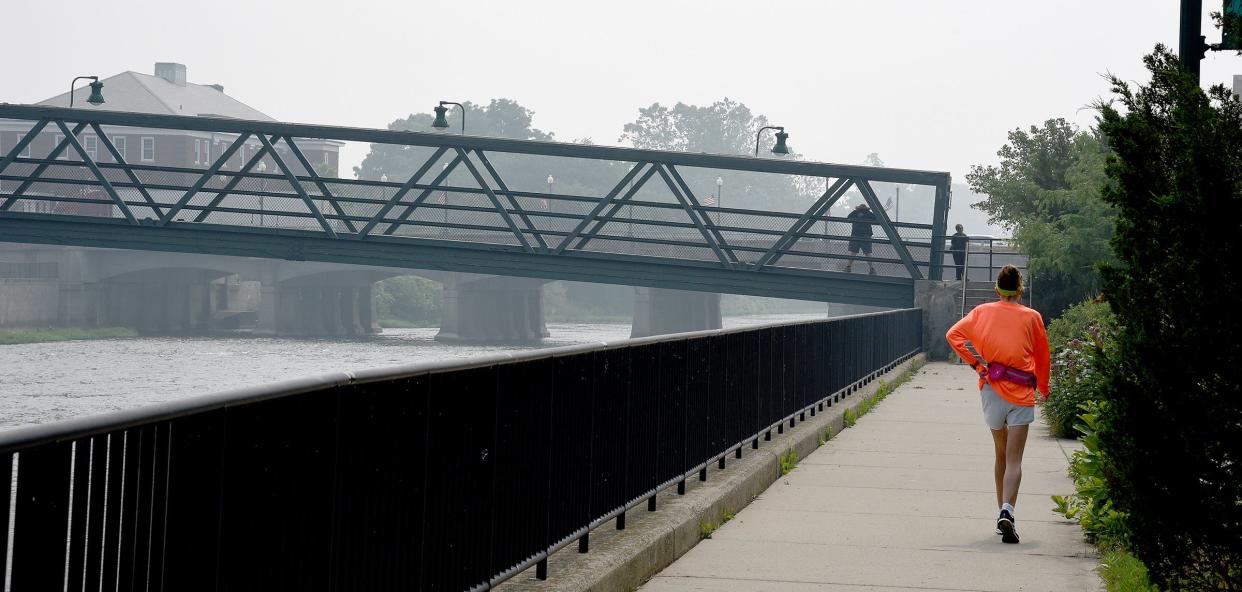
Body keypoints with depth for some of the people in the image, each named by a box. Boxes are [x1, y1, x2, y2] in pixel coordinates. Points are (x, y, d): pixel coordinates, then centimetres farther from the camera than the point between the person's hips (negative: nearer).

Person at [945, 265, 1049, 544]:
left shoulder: (983, 312, 5)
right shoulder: (1031, 317, 1)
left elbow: (953, 335, -5)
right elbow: (1042, 355, 9)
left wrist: (975, 363, -2)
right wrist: (1043, 386, 23)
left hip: (991, 389, 3)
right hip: (1021, 391, -2)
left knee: (1001, 454, 20)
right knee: (1014, 460, -7)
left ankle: (1002, 510, 23)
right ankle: (1007, 512, -27)